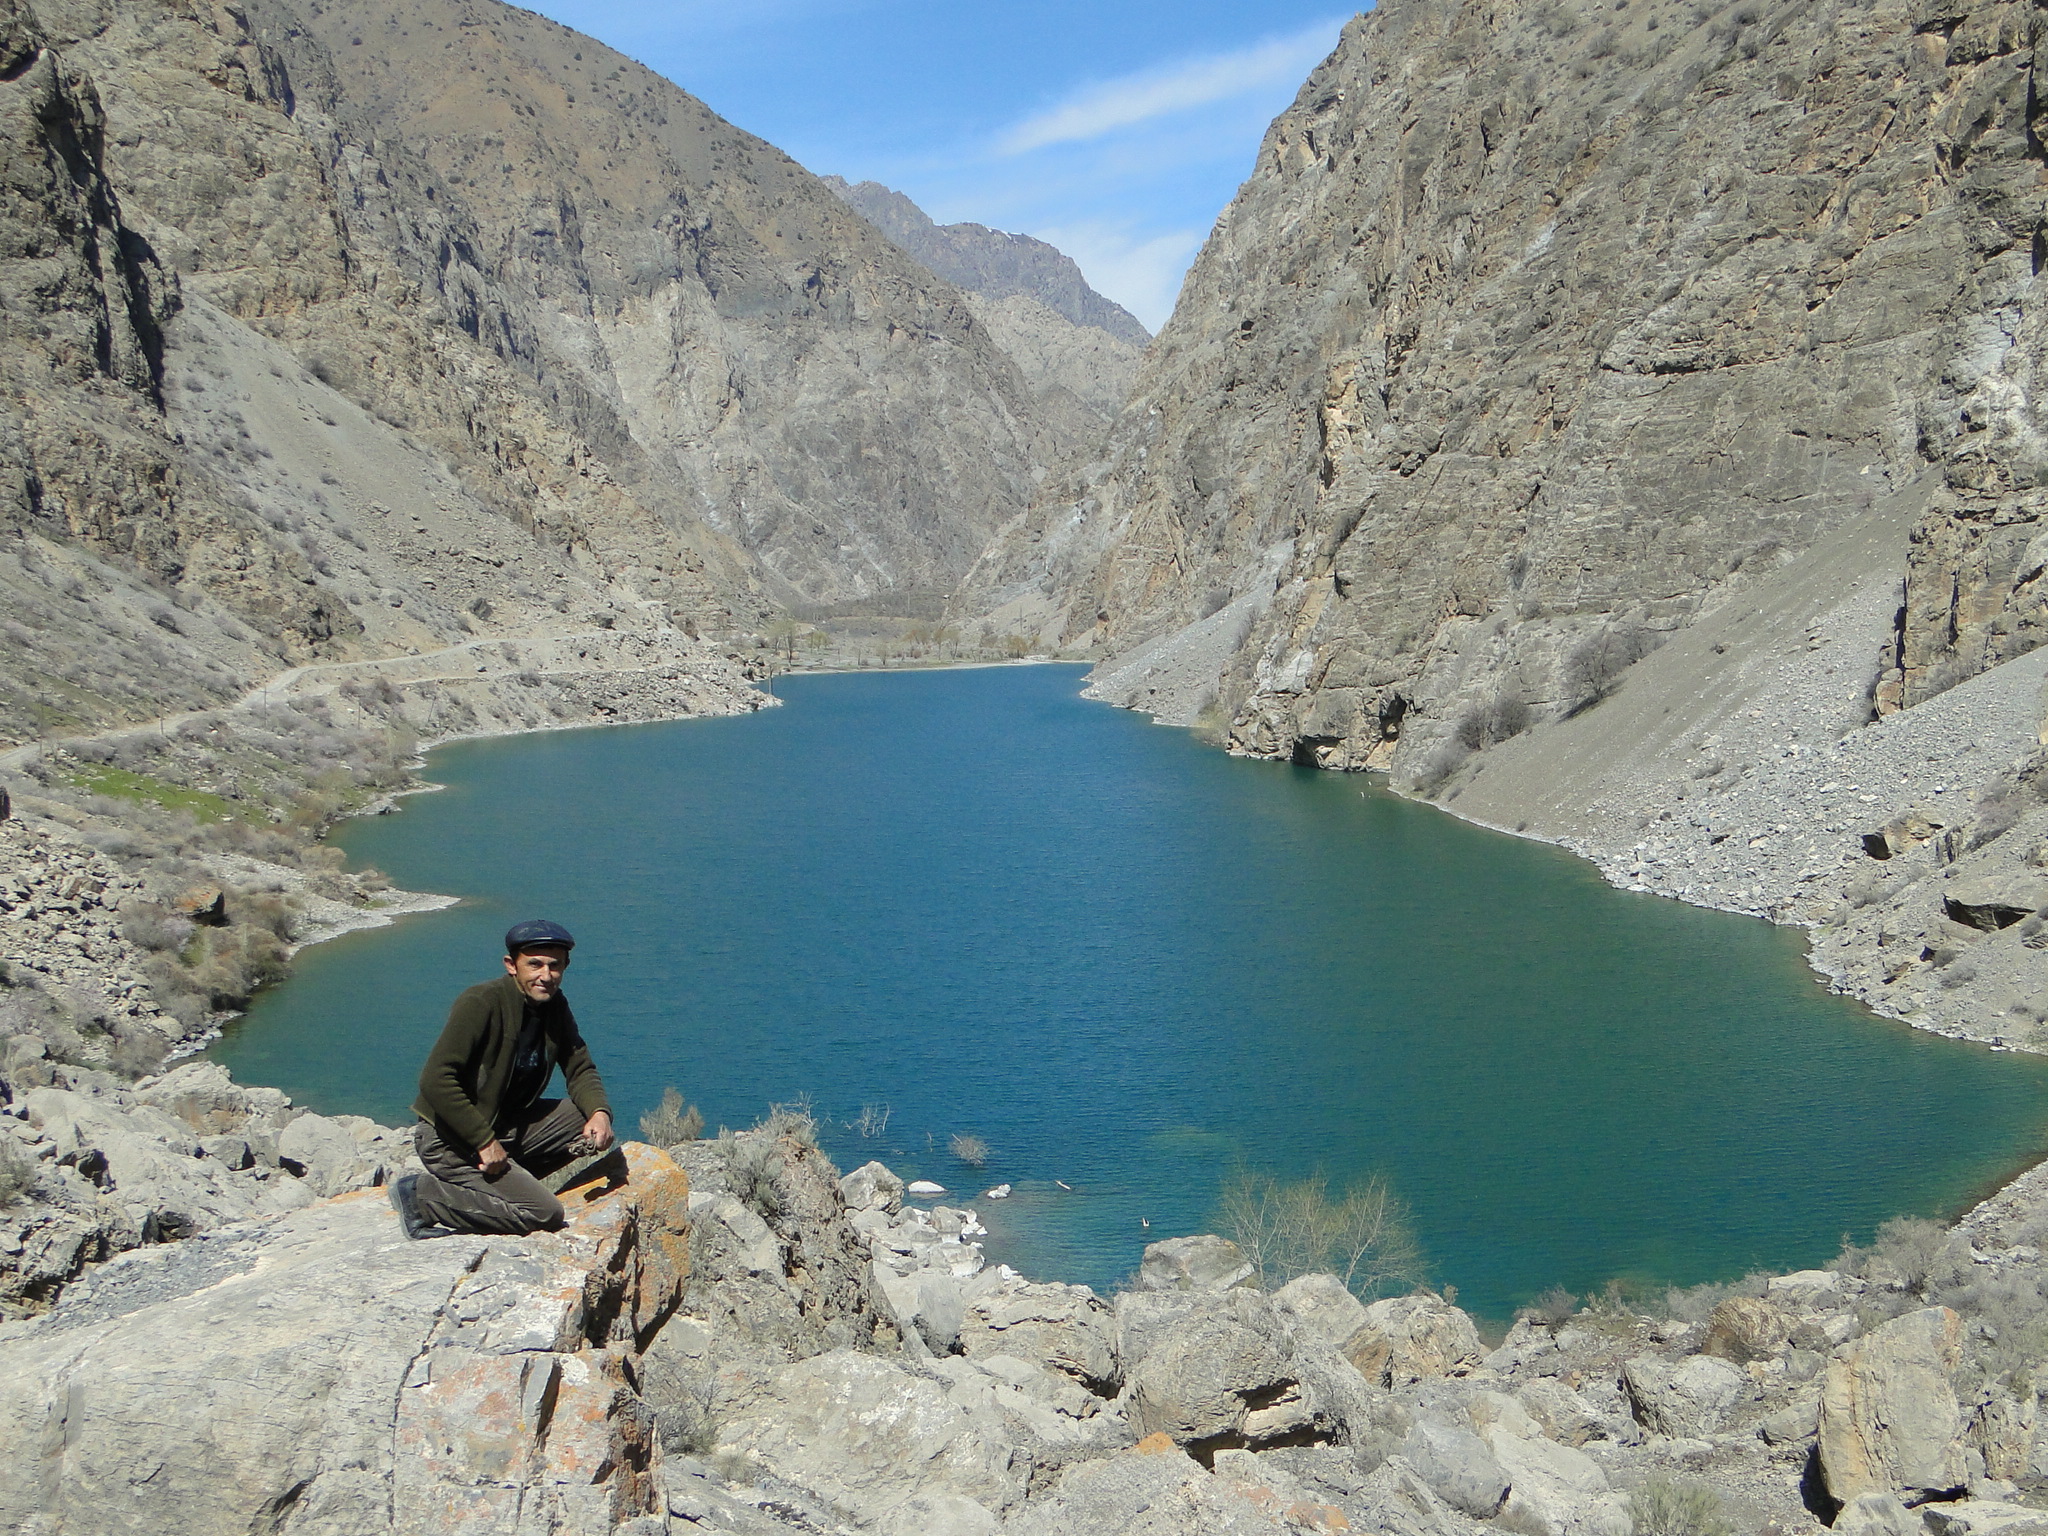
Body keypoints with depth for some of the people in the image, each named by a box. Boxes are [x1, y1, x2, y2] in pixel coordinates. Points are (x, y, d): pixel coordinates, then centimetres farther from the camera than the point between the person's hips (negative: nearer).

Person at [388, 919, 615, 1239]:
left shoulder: (555, 1006, 3)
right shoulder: (481, 1003, -21)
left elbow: (580, 1069, 9)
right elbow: (435, 1081, -26)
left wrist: (600, 1113, -13)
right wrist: (484, 1142, -25)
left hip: (508, 1127, 8)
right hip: (451, 1140, -8)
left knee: (588, 1120, -3)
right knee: (545, 1214, -17)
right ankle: (423, 1197, -6)